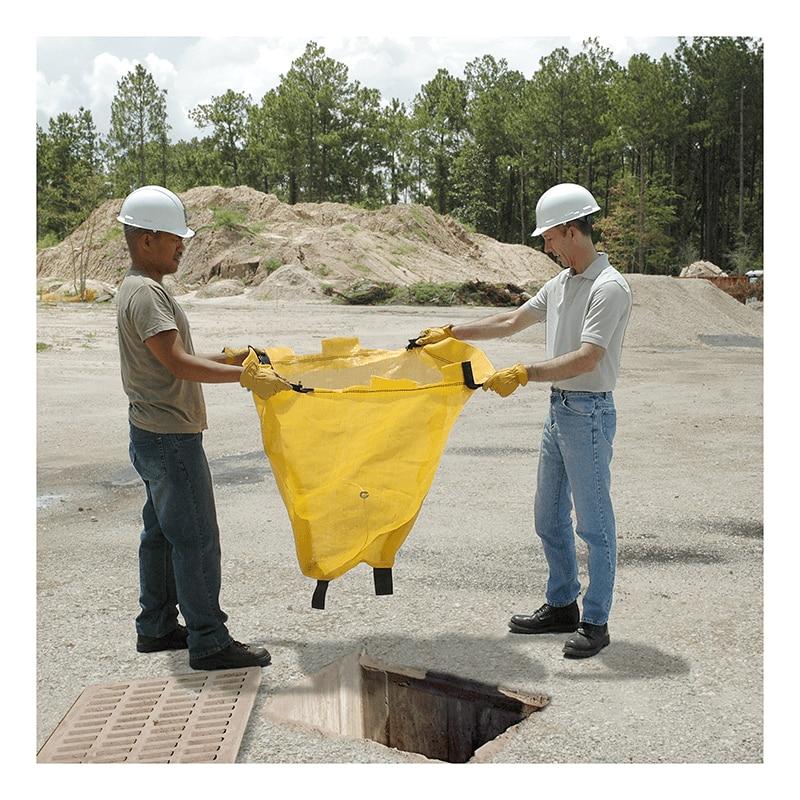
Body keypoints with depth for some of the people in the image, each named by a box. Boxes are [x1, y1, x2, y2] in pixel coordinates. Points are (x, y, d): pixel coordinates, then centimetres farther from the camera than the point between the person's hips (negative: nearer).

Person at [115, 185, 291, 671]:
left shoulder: (141, 289, 15)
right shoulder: (147, 294, -18)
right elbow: (178, 364, -26)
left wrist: (224, 358, 13)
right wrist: (245, 377, -27)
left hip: (156, 434, 11)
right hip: (170, 436, -11)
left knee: (161, 532, 16)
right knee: (196, 538, -5)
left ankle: (157, 627, 27)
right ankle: (208, 642, 3)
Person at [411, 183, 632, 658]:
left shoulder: (609, 288, -16)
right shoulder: (561, 284, 12)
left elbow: (587, 358, -26)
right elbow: (511, 323, 21)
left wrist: (525, 375, -31)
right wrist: (450, 332, 19)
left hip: (590, 413, -9)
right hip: (559, 409, 9)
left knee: (593, 521, 0)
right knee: (549, 517, 16)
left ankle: (596, 623, 12)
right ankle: (562, 607, 29)